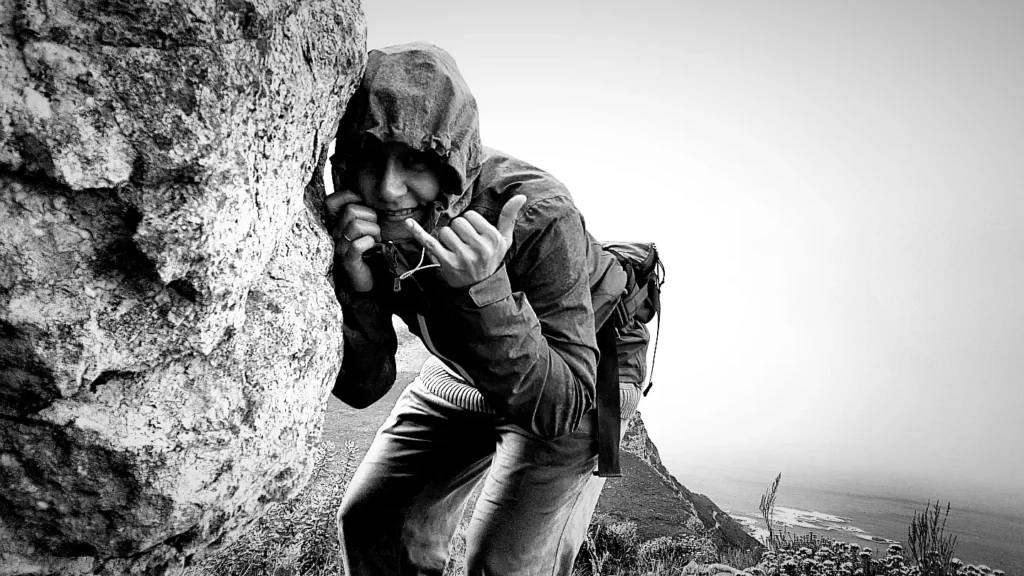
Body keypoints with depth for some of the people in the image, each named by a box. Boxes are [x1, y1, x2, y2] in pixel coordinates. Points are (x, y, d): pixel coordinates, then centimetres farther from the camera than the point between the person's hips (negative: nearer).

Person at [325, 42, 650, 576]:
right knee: (367, 521, 7)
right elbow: (361, 388, -17)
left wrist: (483, 291, -50)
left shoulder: (539, 217, -36)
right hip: (460, 376, 5)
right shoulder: (358, 220, -21)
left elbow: (562, 408, -36)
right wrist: (357, 287, -36)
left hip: (578, 384, -4)